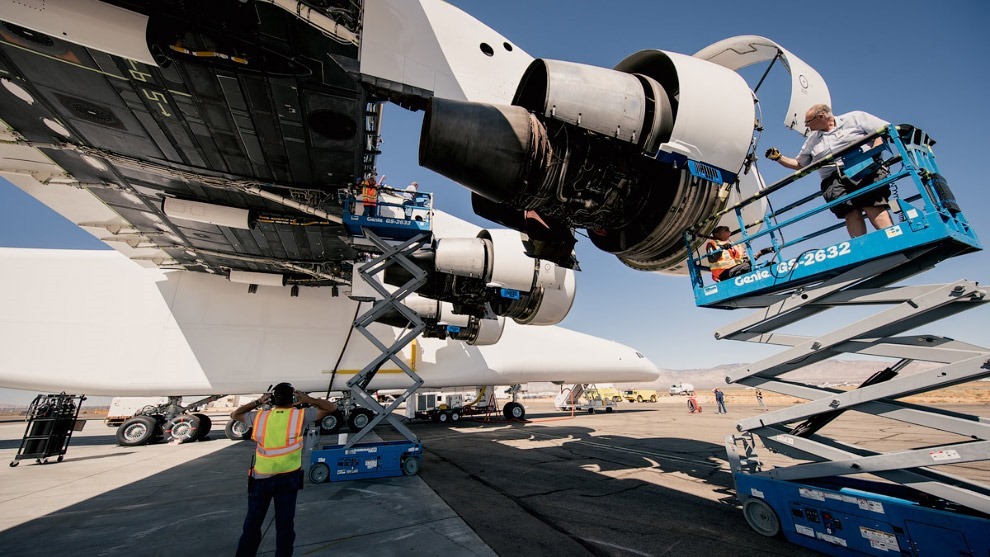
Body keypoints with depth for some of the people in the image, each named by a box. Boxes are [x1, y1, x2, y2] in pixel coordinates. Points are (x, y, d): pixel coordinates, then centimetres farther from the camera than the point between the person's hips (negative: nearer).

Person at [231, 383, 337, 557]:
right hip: (288, 477, -1)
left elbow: (234, 414, 15)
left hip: (261, 478, 2)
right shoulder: (300, 415, -12)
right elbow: (332, 407, -5)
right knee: (285, 523, 12)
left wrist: (257, 402, 13)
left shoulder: (259, 416, -5)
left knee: (252, 523, 18)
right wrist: (309, 400, -1)